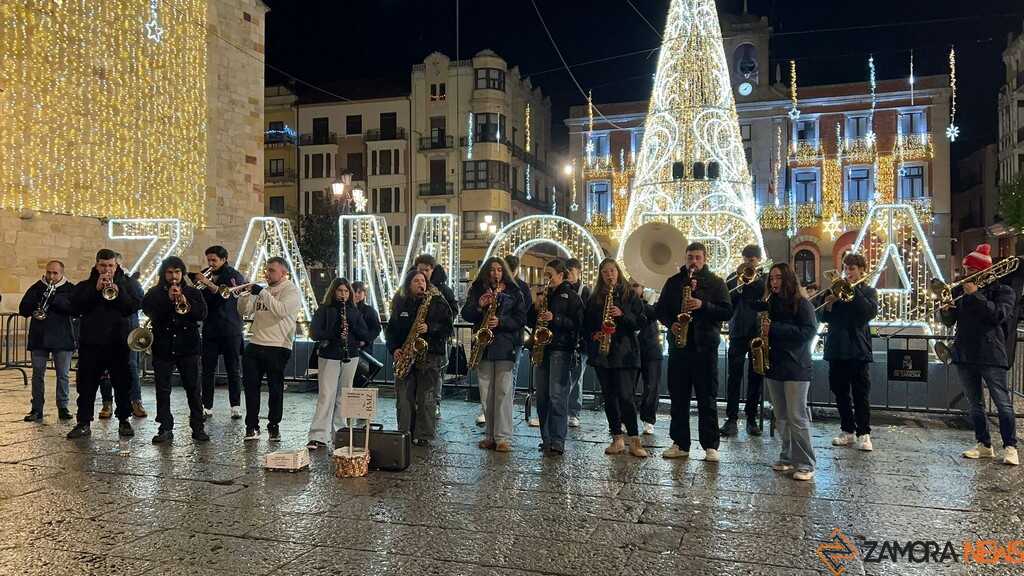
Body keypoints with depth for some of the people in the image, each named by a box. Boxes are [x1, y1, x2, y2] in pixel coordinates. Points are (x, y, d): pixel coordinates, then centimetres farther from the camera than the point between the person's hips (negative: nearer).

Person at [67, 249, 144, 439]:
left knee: (123, 384, 4)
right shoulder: (85, 286, 9)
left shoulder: (129, 284, 7)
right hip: (90, 342, 1)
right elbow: (75, 307, -7)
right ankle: (83, 422, 11)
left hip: (119, 343, -1)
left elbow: (135, 306, -7)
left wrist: (118, 293, -19)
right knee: (86, 384, 3)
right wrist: (95, 290, -14)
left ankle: (124, 420, 15)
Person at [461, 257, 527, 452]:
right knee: (486, 393, 7)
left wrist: (500, 321, -16)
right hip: (483, 347, 3)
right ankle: (490, 435, 17)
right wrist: (479, 306, -14)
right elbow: (465, 315, 5)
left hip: (506, 347, -3)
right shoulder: (477, 291, 12)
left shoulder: (514, 293, 5)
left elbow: (521, 319, -1)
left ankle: (503, 438, -3)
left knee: (503, 392, -7)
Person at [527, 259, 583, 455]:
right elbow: (530, 322, 17)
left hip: (560, 348, -6)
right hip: (541, 347, 7)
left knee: (557, 395, -11)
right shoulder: (544, 294, 18)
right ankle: (546, 439, 15)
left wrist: (555, 318, -20)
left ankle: (558, 442, -9)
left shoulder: (571, 295, 0)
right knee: (541, 396, 7)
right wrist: (536, 307, -1)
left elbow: (577, 323, -9)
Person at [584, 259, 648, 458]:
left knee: (625, 396, -11)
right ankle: (617, 439, 14)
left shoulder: (629, 295, 5)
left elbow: (641, 321, 0)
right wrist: (593, 335, -3)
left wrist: (622, 315, -14)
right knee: (609, 397, 6)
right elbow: (585, 324, 16)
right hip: (601, 353, 4)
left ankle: (634, 441, -4)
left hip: (624, 352, -4)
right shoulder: (594, 298, 13)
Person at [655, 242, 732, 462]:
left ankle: (710, 446, 7)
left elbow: (727, 312, -3)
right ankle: (680, 444, 14)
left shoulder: (715, 283, 5)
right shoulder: (674, 282, 12)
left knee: (707, 398, 0)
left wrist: (703, 305, -17)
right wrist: (670, 323, -6)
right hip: (678, 346, 3)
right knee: (678, 397, 6)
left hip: (705, 347, -3)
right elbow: (660, 309, 13)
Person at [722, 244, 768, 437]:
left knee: (755, 377, 5)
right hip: (738, 332, 0)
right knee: (734, 376, -5)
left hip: (758, 332, 0)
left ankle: (752, 419, 12)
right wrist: (737, 288, -12)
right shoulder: (734, 277, 10)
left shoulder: (766, 278, 9)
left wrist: (756, 280, -11)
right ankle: (731, 418, -3)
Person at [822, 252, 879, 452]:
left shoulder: (868, 291, 5)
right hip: (836, 349, 4)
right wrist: (828, 305, -12)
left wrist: (853, 289, -14)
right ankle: (848, 431, 18)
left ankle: (864, 434, 2)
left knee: (861, 394, -2)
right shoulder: (837, 289, 12)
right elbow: (824, 318, 8)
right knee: (840, 393, 8)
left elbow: (871, 312, -15)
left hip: (858, 349, -3)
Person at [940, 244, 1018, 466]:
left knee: (1003, 403, -5)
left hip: (991, 354, -5)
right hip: (964, 354, 5)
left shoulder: (1003, 291, 1)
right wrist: (945, 310, -11)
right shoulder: (960, 290, 12)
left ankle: (1010, 447, 2)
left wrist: (975, 295, -20)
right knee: (975, 404, 10)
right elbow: (950, 321, 11)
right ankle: (984, 445, 19)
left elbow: (998, 315, -18)